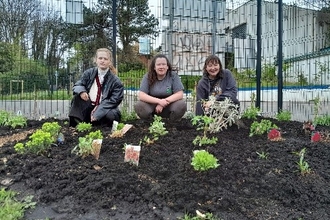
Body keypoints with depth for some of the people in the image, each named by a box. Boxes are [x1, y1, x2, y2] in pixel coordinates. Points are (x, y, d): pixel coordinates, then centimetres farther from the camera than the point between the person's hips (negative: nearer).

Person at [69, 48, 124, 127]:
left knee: (112, 115, -34)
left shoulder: (115, 81, -8)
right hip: (87, 107, 3)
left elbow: (114, 100, -11)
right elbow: (77, 85, 5)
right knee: (78, 96, -21)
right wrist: (81, 91, -22)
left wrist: (99, 109, -21)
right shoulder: (89, 73, 3)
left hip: (104, 109, -2)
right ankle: (75, 123, -20)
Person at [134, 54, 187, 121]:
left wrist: (164, 102, -25)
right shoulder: (147, 77, -7)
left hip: (169, 106, 0)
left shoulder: (173, 75, -7)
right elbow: (141, 95, -16)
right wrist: (159, 101, -29)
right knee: (138, 106, -29)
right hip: (152, 105, 0)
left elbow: (180, 94, -13)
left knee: (182, 105, -29)